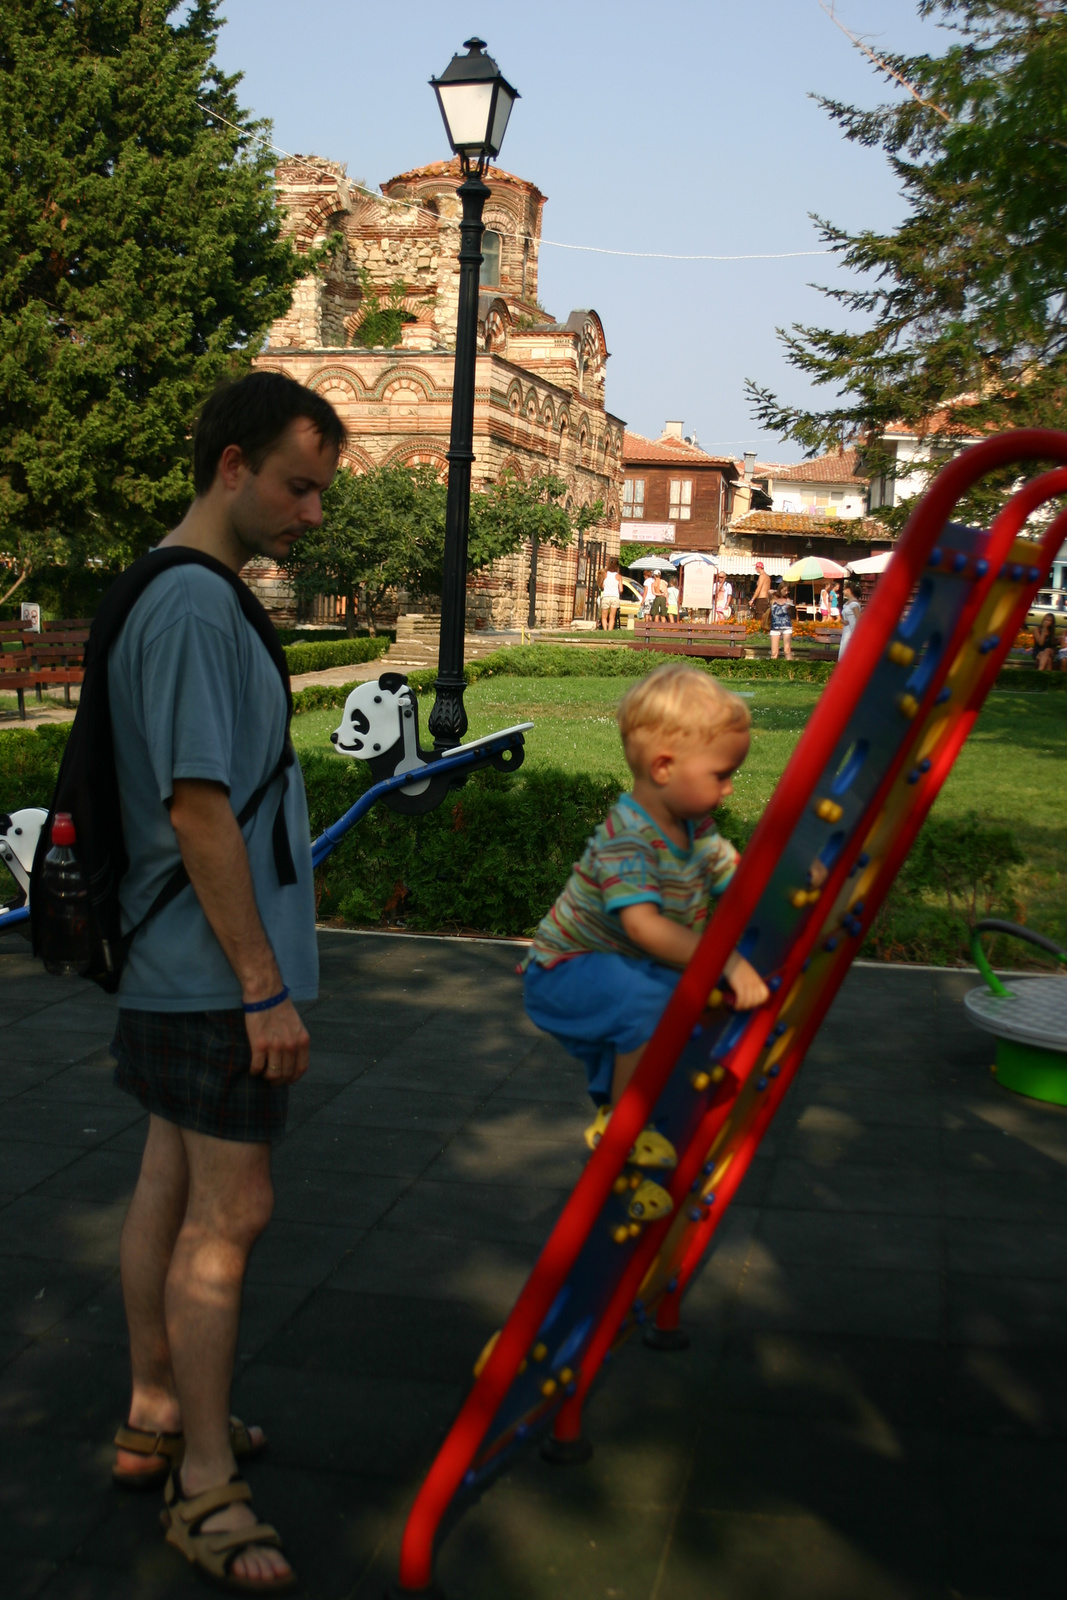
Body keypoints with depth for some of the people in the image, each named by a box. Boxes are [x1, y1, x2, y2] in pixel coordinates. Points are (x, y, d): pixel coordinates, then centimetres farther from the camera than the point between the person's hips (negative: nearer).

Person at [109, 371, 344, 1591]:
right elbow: (198, 808, -23)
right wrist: (265, 984, -20)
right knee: (227, 1214, -4)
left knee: (172, 1185, 16)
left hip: (182, 972, 10)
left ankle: (154, 1421, 30)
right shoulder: (196, 605, -18)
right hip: (219, 973, -10)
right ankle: (204, 1490, 8)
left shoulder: (187, 597, 13)